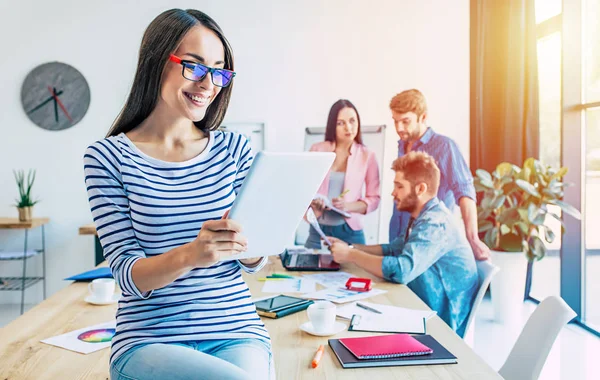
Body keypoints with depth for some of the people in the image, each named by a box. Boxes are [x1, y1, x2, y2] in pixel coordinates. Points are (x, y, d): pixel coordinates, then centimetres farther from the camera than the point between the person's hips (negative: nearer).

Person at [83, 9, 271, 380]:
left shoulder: (234, 149, 4)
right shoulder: (108, 157, -4)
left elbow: (255, 262, 5)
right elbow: (129, 276, -8)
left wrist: (247, 242, -18)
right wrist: (189, 255, -27)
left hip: (236, 328, 3)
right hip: (150, 338, -2)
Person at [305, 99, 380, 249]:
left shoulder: (367, 156, 0)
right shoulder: (317, 150, 2)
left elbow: (374, 199, 0)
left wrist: (348, 206, -18)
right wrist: (311, 202, -15)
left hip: (350, 232, -1)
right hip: (318, 230, 1)